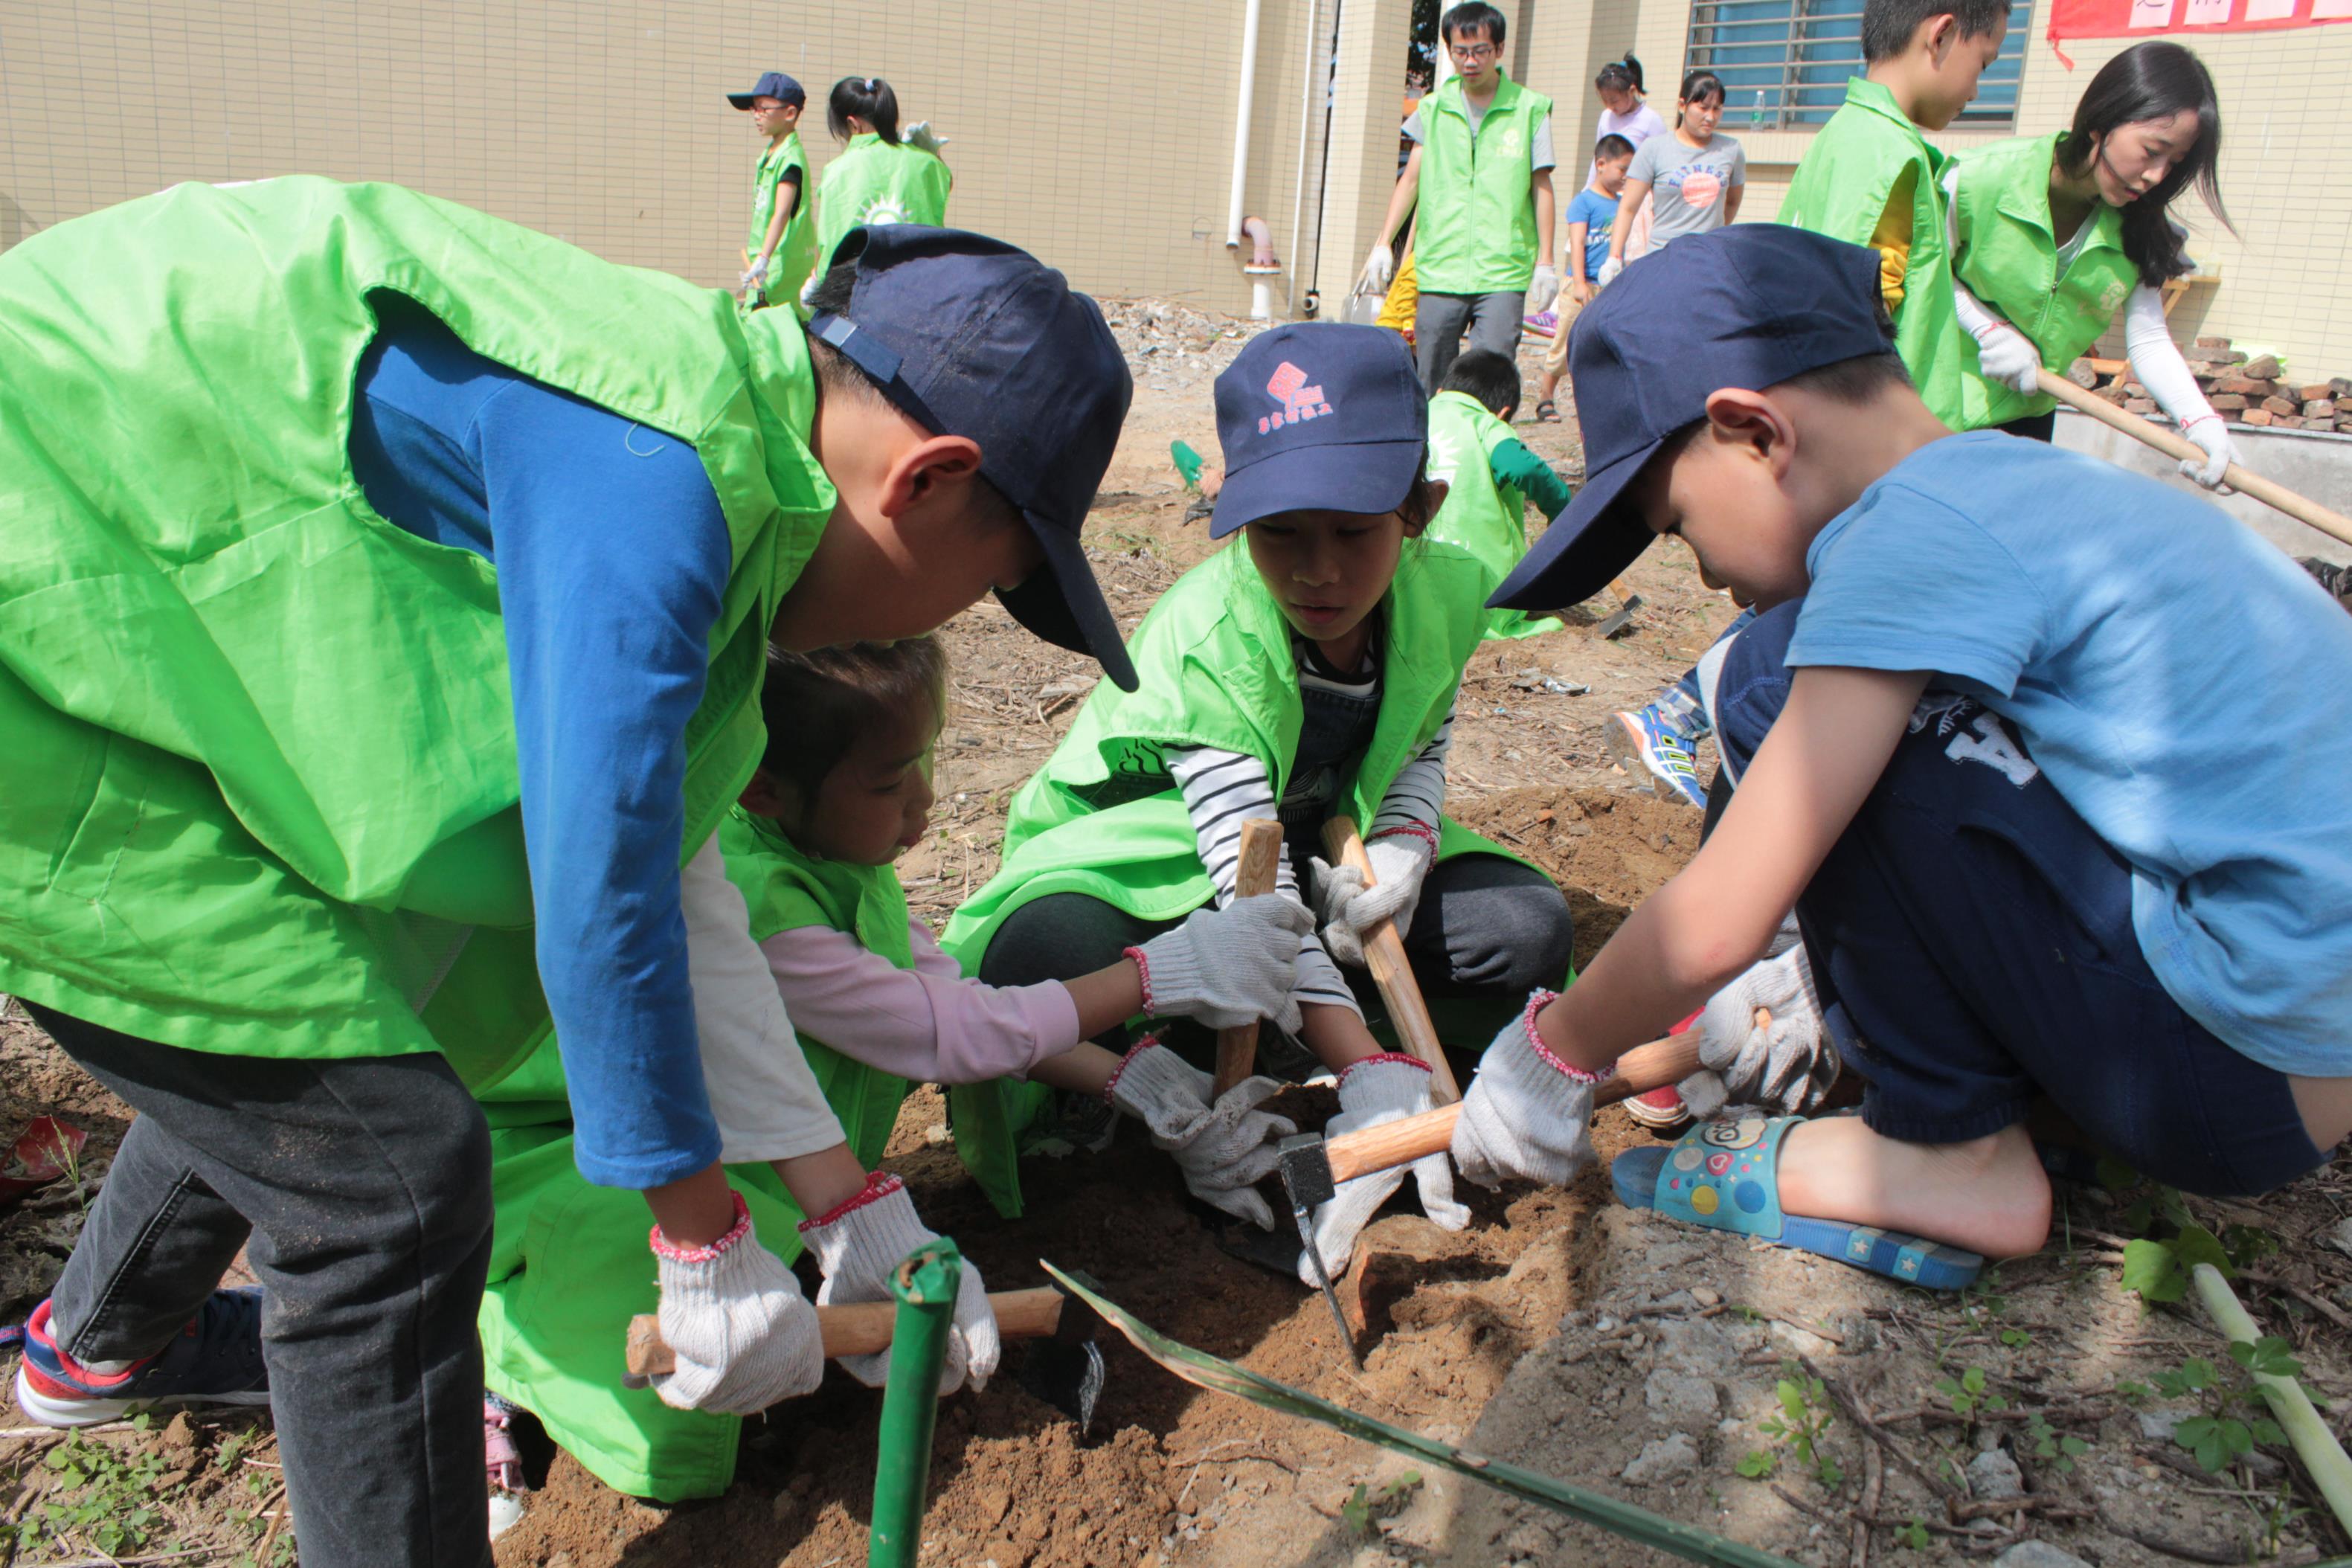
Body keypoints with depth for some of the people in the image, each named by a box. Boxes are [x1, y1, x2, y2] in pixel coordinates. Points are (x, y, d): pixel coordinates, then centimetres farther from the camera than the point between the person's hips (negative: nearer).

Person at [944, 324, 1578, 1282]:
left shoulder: (1444, 597, -16)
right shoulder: (1203, 640, -32)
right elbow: (1254, 883, -37)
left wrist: (1402, 845, -21)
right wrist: (1373, 1080, -44)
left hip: (1324, 851, 6)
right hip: (1164, 863, -5)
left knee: (1528, 930, -16)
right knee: (1048, 958, -39)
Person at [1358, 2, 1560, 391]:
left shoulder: (1530, 109, 5)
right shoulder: (1433, 108, 11)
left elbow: (1541, 187, 6)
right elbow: (1410, 179, 13)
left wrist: (1545, 261, 3)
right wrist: (1383, 243, 4)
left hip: (1503, 274, -2)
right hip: (1439, 269, 2)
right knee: (1430, 384, 4)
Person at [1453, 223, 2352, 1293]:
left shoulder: (1915, 526, -19)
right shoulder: (2015, 481, 10)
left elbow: (1712, 929, -19)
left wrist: (1552, 1055, -3)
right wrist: (1824, 972, 23)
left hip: (2237, 1071, -10)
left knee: (1779, 680, -14)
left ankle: (1952, 1151, -4)